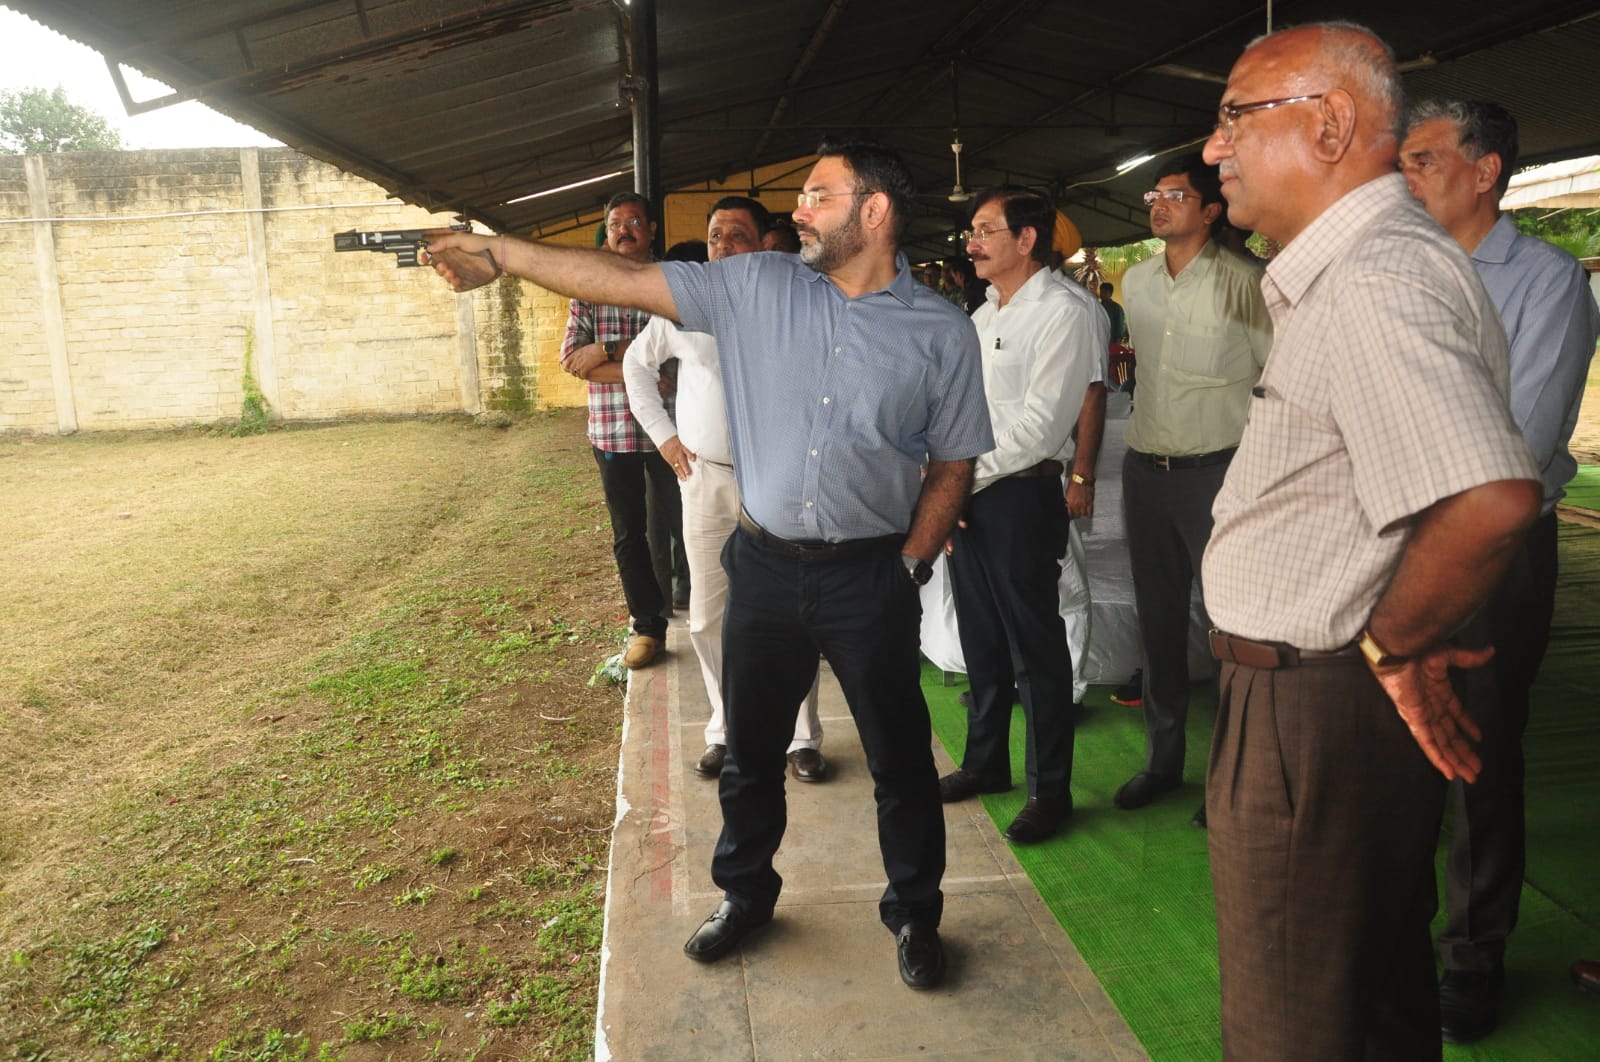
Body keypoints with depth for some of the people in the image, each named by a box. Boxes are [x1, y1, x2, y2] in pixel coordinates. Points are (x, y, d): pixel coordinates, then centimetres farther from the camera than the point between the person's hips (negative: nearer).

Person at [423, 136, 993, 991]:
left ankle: (914, 915, 33)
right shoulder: (758, 287, -1)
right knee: (750, 750, 16)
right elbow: (626, 279, -3)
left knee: (899, 759, 10)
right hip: (765, 563, 2)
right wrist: (499, 253, -6)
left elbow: (952, 465, 1)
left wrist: (911, 566, -5)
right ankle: (744, 895, 40)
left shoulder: (942, 332, -4)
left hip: (870, 576, -2)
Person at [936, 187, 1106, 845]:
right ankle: (986, 763, 33)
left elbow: (1040, 426, -17)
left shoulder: (1063, 311, -10)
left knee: (1035, 647, 2)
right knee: (980, 641, 17)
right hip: (962, 496, 8)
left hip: (1021, 495, -8)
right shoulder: (983, 317, 16)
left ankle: (1050, 790, 16)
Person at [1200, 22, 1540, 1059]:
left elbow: (1490, 499, -37)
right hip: (1353, 703, 11)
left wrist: (1389, 644, -21)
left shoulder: (1374, 278, -24)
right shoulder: (1351, 269, 11)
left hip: (1310, 715, -11)